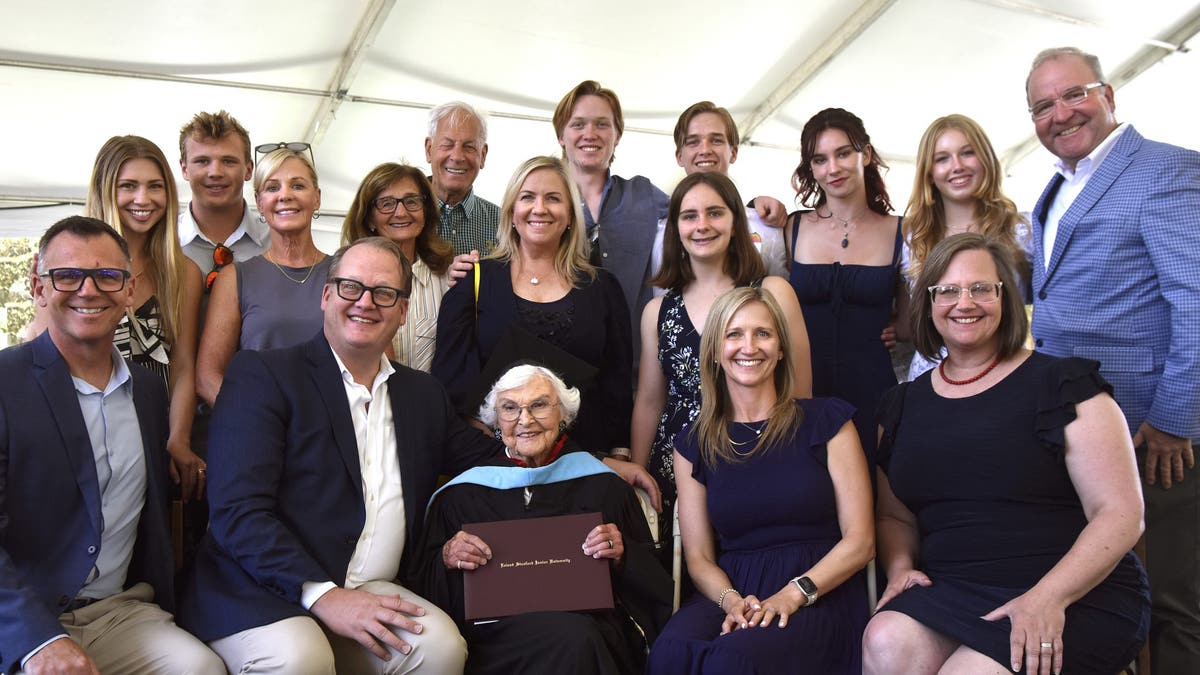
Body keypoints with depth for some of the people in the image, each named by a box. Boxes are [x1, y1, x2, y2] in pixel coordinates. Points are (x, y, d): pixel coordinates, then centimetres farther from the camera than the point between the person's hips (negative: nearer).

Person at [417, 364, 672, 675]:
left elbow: (651, 577, 17)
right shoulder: (462, 493, 15)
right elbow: (428, 585, 15)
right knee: (569, 636, -33)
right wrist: (446, 558, -6)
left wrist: (622, 554, -4)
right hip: (498, 629, -1)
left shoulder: (602, 484, 15)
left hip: (590, 617, 1)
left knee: (580, 635, -36)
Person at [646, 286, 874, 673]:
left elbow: (860, 541, 1)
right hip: (733, 592, 3)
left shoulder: (826, 421, 5)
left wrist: (793, 594, -13)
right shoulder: (694, 444, 12)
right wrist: (732, 601, -12)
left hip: (820, 595, -2)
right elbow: (699, 558, 10)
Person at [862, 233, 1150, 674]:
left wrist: (1048, 596, -20)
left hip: (1078, 598, -3)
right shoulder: (904, 405, 11)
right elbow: (894, 516, 19)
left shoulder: (1065, 385, -3)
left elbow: (1121, 514, -8)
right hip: (950, 592, 4)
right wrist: (900, 567, -3)